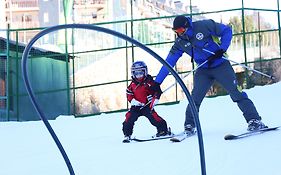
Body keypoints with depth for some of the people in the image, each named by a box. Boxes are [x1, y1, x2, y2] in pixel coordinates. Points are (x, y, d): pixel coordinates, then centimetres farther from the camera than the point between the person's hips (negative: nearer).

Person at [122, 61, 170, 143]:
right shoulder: (132, 85, 8)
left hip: (147, 106, -4)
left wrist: (154, 100, -16)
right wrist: (133, 101, -10)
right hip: (136, 106, 4)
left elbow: (157, 91, -5)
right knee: (129, 118, -8)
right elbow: (129, 95, 8)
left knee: (153, 117, -18)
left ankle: (163, 130, -4)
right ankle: (127, 134, 3)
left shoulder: (149, 82, -4)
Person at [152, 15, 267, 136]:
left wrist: (222, 49, -21)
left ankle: (254, 120, -8)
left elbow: (227, 31, -9)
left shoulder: (204, 26, -16)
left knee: (237, 93, -12)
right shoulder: (180, 43, -3)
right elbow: (168, 63, 1)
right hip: (203, 70, 3)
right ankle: (189, 126, 1)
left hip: (221, 66, -3)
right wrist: (157, 82, -2)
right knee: (195, 97, -13)